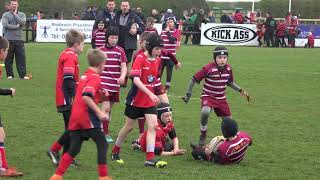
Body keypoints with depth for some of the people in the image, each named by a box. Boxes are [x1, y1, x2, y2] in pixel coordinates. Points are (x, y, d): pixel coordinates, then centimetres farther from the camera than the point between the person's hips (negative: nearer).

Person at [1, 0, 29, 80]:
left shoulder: (22, 14, 11)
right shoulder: (6, 15, 5)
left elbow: (22, 22, -9)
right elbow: (5, 25, -10)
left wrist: (15, 14, -5)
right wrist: (16, 26, -8)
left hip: (19, 40, 1)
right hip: (9, 39, -1)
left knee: (21, 58, -2)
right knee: (8, 58, 3)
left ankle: (23, 74, -1)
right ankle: (10, 75, 10)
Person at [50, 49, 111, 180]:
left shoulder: (85, 76, 17)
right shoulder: (95, 78, -10)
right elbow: (86, 97, -24)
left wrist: (100, 94, 15)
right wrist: (99, 112, -25)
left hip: (75, 117, 8)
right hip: (87, 117, -8)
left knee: (74, 149, 10)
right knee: (102, 145, 2)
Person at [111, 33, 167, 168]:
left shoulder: (157, 60, 3)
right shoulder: (140, 59, -18)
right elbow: (136, 80, -28)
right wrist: (150, 94, -36)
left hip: (150, 100, 5)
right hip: (136, 99, -5)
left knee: (153, 126, -9)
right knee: (129, 127, 8)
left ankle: (150, 159, -10)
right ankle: (115, 152, 30)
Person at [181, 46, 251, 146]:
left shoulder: (228, 69, -4)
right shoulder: (208, 68, -22)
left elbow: (230, 82, 16)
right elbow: (194, 79, -12)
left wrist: (240, 90, 9)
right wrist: (188, 94, -9)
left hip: (221, 98, 5)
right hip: (208, 96, -5)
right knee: (205, 112, -36)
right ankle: (203, 135, -14)